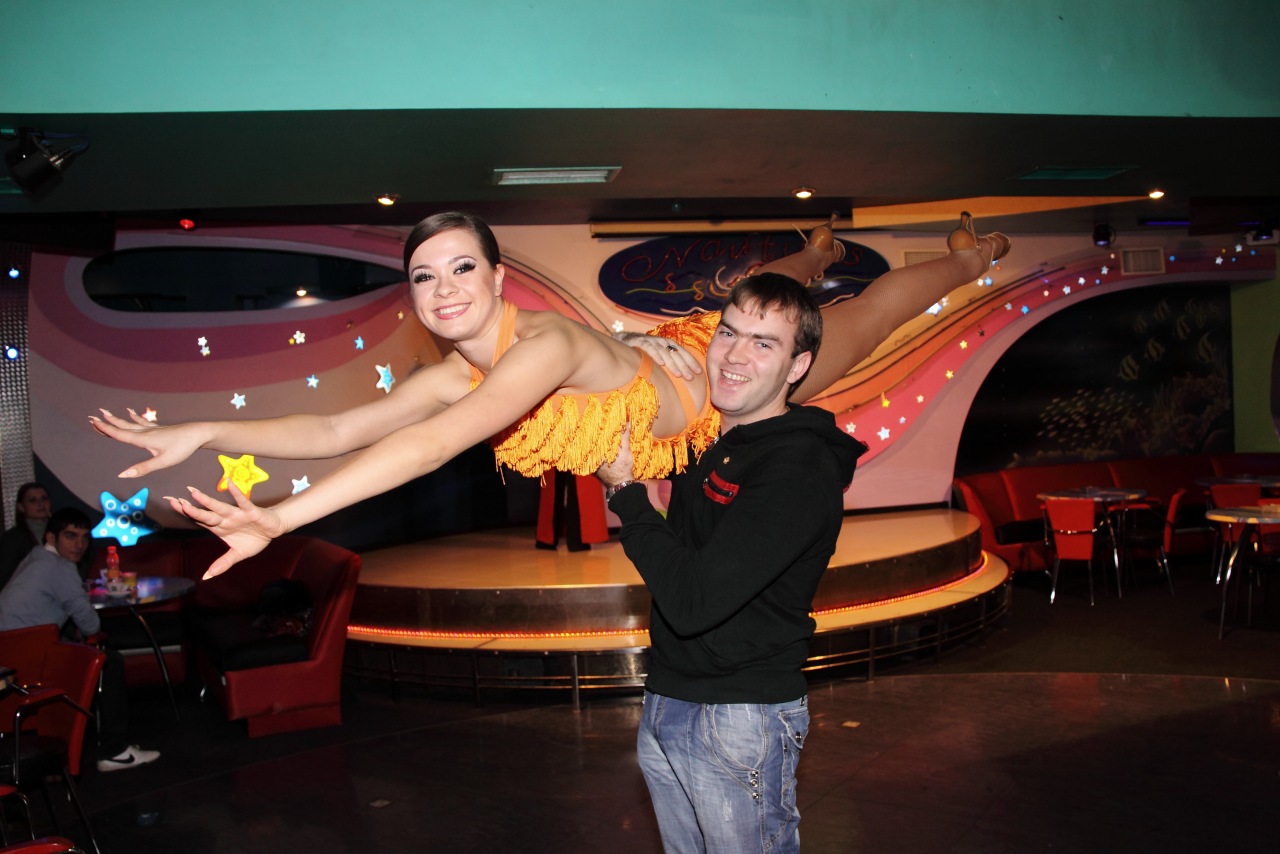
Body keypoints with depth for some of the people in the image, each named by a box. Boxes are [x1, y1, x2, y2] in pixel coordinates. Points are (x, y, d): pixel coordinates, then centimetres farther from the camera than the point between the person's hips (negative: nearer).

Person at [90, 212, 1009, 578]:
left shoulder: (547, 345, -44)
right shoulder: (453, 378, -20)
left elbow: (434, 445, -55)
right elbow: (336, 429, -20)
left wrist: (284, 518, -60)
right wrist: (203, 432, -29)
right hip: (670, 362, 6)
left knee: (859, 317, 20)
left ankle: (968, 255, 48)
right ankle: (818, 251, 70)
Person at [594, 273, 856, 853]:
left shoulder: (801, 469, -21)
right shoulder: (706, 445, 4)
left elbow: (693, 599, -28)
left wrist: (626, 491, -18)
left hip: (741, 719, -8)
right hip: (665, 704, 8)